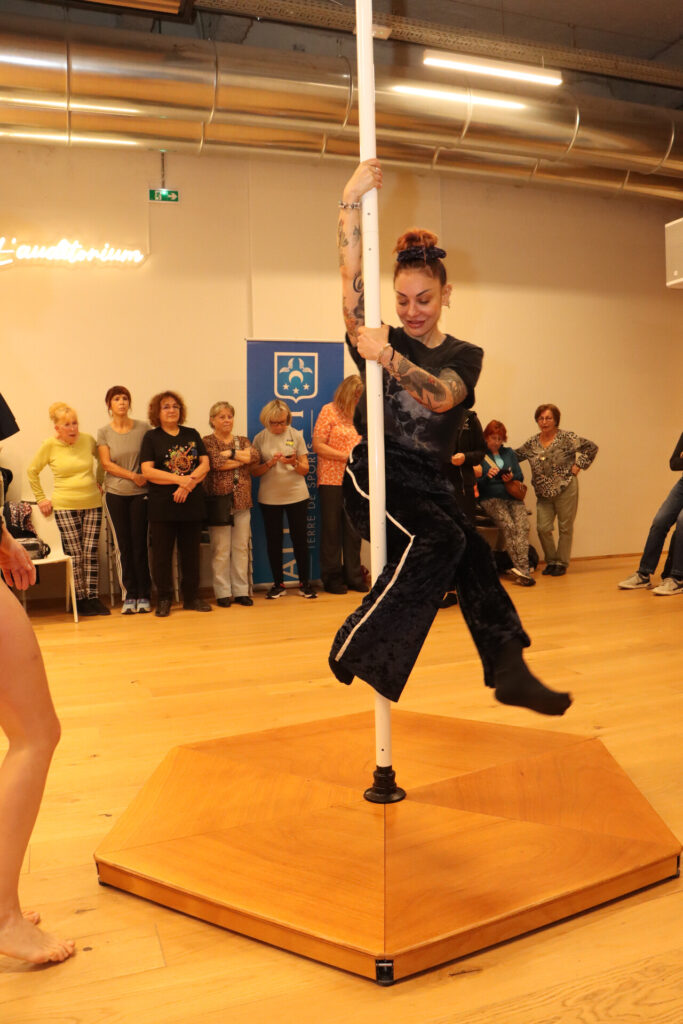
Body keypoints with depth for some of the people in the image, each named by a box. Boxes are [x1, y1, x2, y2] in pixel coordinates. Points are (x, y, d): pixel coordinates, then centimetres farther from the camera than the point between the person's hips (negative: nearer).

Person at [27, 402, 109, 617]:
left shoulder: (88, 440, 1)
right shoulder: (49, 445, -4)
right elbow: (32, 471, 7)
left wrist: (100, 483, 15)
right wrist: (41, 498, 6)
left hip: (92, 504, 2)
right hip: (65, 507, -2)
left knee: (91, 553, 1)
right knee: (74, 555, -2)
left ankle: (93, 597, 8)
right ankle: (80, 600, 6)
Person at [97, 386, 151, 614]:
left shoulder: (142, 428, 1)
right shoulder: (104, 432, 2)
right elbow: (107, 464, -3)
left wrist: (147, 479, -9)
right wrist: (133, 476, -12)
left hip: (140, 494, -1)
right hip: (115, 494, 1)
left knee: (140, 544, 0)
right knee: (122, 546, 4)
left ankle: (143, 595, 9)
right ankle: (129, 595, 11)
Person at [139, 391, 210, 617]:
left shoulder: (192, 435, 11)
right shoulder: (151, 437, 2)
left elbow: (205, 464, 4)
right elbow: (147, 471, -8)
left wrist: (189, 483, -13)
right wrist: (180, 479, -16)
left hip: (192, 503, 3)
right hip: (163, 505, -3)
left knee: (191, 552, 8)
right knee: (162, 553, 1)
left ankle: (191, 597, 17)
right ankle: (163, 600, 11)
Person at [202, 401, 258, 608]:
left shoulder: (243, 440, 15)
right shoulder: (208, 442, 1)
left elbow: (255, 456, -4)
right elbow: (216, 463, -17)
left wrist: (230, 453, -11)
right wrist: (242, 458, -8)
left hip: (242, 500, 4)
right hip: (219, 499, -4)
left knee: (241, 547, 6)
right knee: (221, 549, -3)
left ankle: (241, 591, 12)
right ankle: (223, 593, 5)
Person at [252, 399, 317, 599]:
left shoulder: (296, 435, 2)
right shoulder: (260, 439, 3)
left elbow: (305, 469, 1)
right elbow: (254, 471, 2)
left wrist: (294, 463, -19)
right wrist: (270, 463, -16)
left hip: (296, 495, 0)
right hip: (269, 498, 1)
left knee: (300, 539, 2)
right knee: (273, 541, 5)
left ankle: (304, 582, 13)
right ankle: (278, 584, 17)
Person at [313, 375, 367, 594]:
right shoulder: (329, 411, -3)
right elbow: (318, 446, -8)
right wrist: (345, 457, -15)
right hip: (332, 480, -5)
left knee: (353, 530, 8)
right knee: (332, 530, 3)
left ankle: (353, 575, 18)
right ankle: (332, 578, 12)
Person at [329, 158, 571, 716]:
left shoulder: (464, 356, 8)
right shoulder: (378, 338, 5)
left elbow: (441, 397, -14)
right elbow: (352, 279, -12)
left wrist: (389, 358, -29)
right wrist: (351, 201, -21)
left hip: (430, 482, 4)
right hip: (375, 474, -3)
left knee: (471, 555, -18)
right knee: (441, 538, -28)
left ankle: (509, 668, -17)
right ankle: (356, 650, -22)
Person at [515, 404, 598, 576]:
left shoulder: (567, 437, -3)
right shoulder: (532, 443, 9)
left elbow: (591, 447, 0)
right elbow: (515, 456, 18)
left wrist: (578, 465, -5)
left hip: (566, 489, -4)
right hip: (544, 493, 4)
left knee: (565, 528, 3)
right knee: (543, 528, 0)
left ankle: (562, 563, 15)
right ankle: (551, 562, 18)